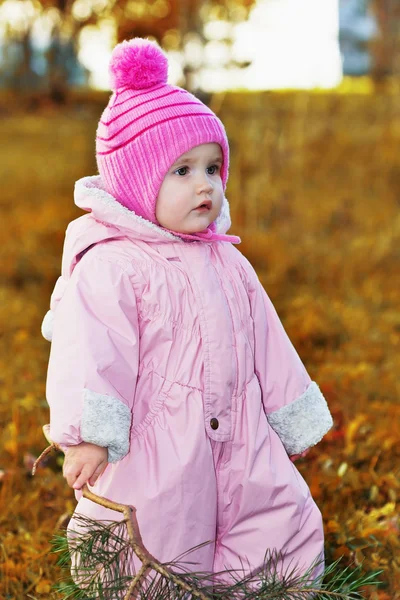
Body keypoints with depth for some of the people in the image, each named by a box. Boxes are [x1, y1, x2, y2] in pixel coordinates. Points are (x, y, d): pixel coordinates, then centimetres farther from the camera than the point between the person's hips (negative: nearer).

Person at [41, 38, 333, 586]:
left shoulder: (227, 263, 10)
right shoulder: (110, 266, -14)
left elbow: (267, 348, 18)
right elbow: (90, 352, -24)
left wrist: (293, 420, 22)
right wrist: (88, 437, -33)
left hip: (240, 447, 6)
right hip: (152, 459, -6)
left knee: (294, 528, 6)